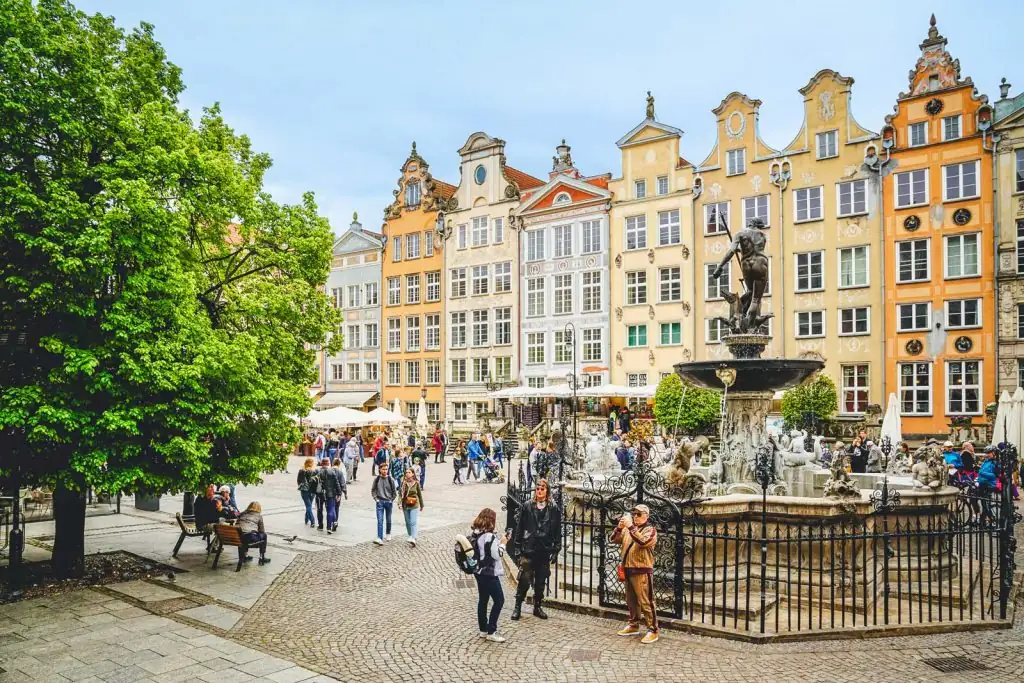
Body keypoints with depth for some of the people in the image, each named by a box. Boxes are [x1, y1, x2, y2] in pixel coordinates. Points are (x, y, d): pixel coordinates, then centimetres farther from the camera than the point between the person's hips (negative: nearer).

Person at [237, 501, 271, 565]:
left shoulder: (242, 514, 23)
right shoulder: (259, 516, 12)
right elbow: (262, 531, 14)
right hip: (250, 538, -5)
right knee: (264, 535, 23)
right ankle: (262, 558, 25)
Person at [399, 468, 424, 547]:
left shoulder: (416, 483, -3)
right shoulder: (403, 483, 1)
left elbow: (420, 495, 6)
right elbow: (400, 493, -2)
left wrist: (421, 506, 12)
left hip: (414, 506, -3)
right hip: (405, 506, 3)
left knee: (413, 522, -13)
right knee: (408, 523, 12)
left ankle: (413, 539, -19)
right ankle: (411, 537, 26)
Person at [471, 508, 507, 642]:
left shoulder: (475, 535, 5)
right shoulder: (490, 536, -21)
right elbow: (496, 555, -20)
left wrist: (499, 541, 9)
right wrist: (503, 543, -6)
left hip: (479, 572, 9)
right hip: (490, 573, -9)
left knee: (483, 600, 15)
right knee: (499, 600, 0)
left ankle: (483, 629, 22)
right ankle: (491, 632, 1)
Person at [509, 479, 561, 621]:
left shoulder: (554, 510, 3)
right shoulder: (527, 508, 1)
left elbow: (557, 531, 5)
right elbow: (519, 526, 3)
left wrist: (555, 549, 1)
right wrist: (518, 545, -1)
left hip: (545, 551, 2)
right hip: (528, 550, -2)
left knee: (541, 581, 11)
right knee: (524, 580, -4)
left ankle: (538, 607, 25)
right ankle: (517, 608, 8)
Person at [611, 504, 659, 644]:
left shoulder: (650, 530, -6)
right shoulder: (628, 529, 12)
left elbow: (643, 541, -25)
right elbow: (614, 540, 5)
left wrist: (630, 527, -29)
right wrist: (620, 527, -13)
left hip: (642, 571, -7)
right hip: (628, 570, 7)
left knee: (646, 602, -5)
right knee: (631, 601, 17)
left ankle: (653, 631, 2)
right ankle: (633, 625, 30)